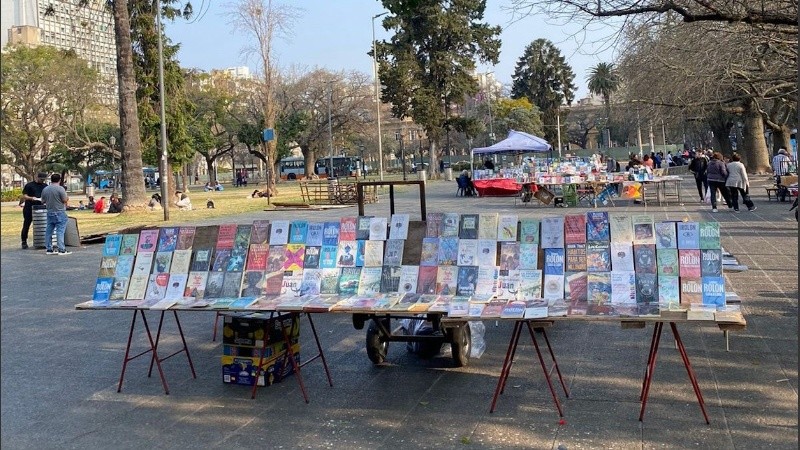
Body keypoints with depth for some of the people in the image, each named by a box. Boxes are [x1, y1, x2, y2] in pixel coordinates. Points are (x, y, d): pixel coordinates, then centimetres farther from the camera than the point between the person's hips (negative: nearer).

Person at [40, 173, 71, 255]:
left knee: (49, 231, 12)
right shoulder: (60, 188, -12)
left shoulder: (45, 189, 7)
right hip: (59, 212, -6)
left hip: (50, 212, 6)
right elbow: (65, 200, -12)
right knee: (60, 231, -6)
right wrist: (67, 199, 9)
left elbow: (43, 201, 12)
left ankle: (49, 249, 15)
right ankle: (61, 249, -9)